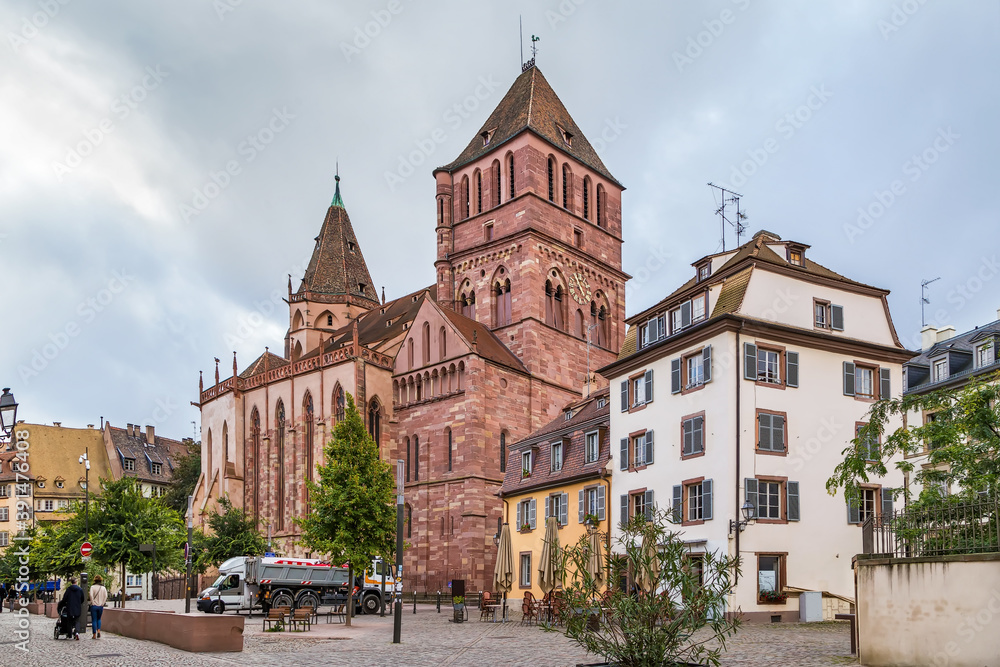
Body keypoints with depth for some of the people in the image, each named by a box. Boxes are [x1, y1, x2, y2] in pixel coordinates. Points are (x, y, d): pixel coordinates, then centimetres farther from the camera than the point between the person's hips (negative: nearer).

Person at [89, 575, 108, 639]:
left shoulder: (92, 587, -4)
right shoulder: (103, 588, 4)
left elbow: (91, 595, -17)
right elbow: (106, 596, -4)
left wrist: (92, 603, -8)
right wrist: (102, 603, 2)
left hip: (94, 606, -3)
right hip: (100, 606, 3)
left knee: (94, 620, 4)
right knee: (98, 619, 20)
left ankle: (94, 635, 3)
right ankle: (98, 631, 0)